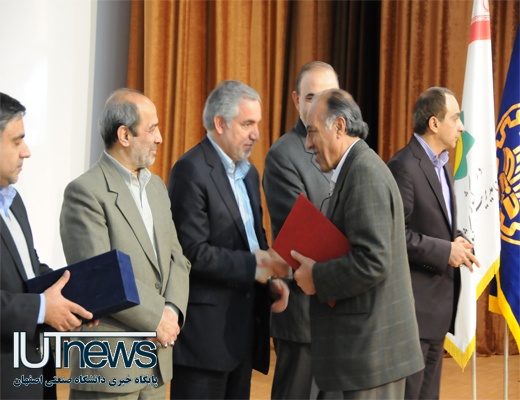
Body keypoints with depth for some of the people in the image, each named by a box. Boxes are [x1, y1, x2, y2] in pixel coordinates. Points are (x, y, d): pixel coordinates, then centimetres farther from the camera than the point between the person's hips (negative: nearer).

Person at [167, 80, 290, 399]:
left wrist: (271, 278, 2)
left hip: (245, 323, 8)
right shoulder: (191, 171, -12)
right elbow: (194, 252, -19)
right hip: (205, 329, -8)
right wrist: (256, 264, -18)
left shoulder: (248, 173, 16)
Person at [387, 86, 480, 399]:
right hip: (414, 301, -9)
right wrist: (446, 251, -19)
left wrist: (458, 242, 0)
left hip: (439, 300, 9)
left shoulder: (442, 163, 14)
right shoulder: (405, 166, -16)